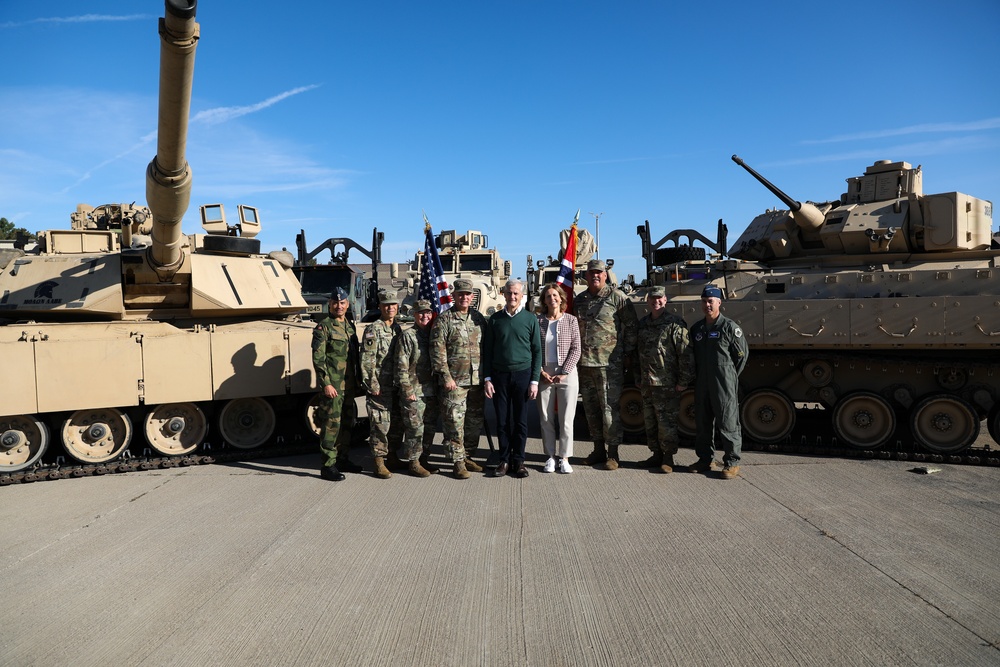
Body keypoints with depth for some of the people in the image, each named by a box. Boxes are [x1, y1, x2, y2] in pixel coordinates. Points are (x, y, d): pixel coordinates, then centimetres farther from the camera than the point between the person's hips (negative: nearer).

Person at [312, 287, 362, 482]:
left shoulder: (350, 326, 14)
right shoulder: (323, 327, -8)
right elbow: (318, 358, -13)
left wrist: (357, 379, 17)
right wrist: (326, 383, -18)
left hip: (349, 384, 8)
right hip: (333, 385, -7)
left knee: (347, 422, 14)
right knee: (332, 424, -5)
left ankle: (342, 459, 26)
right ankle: (328, 466, 1)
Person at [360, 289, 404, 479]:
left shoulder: (398, 329, 13)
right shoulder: (373, 330, -8)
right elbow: (367, 361, -12)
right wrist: (372, 385, -15)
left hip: (397, 385, 7)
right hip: (380, 387, -7)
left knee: (397, 422, 13)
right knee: (381, 424, -5)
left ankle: (392, 455, 28)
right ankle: (379, 462, 4)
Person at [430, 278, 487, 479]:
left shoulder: (479, 318, 12)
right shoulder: (444, 319, -3)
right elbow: (437, 350, -8)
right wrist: (446, 376, -14)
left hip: (477, 380, 5)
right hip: (455, 381, -5)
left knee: (475, 421, 12)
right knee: (455, 422, -4)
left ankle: (468, 456, 25)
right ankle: (458, 461, 5)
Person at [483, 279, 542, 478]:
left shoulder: (531, 319, 2)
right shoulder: (495, 319, 6)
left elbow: (537, 351, 3)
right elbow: (487, 350, 8)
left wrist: (534, 381, -3)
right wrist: (487, 378, 1)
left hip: (522, 374, -1)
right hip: (500, 375, 1)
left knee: (520, 421, 4)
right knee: (502, 420, 4)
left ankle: (518, 460, 14)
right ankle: (504, 460, 14)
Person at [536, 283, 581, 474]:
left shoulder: (571, 320, 1)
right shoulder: (538, 321, 3)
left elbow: (576, 350, -2)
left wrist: (564, 373, -10)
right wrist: (541, 371, -8)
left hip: (567, 374, -1)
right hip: (544, 374, 1)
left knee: (566, 419, 2)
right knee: (546, 419, 5)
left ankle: (564, 458, 12)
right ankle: (550, 456, 17)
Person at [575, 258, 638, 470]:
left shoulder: (617, 297, -3)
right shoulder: (579, 300, 13)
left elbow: (631, 326, -2)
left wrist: (629, 353, -5)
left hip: (609, 364, -6)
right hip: (584, 364, 6)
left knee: (610, 408, -5)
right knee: (591, 409, 12)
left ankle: (612, 454, 4)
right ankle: (598, 450, 24)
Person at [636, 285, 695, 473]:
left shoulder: (675, 324, -9)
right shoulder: (642, 324, 12)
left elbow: (686, 355, -12)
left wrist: (683, 382, -13)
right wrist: (639, 379, 18)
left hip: (667, 385, -7)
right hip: (646, 385, 7)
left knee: (666, 422, -2)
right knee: (650, 422, 13)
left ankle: (668, 458, 9)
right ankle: (656, 454, 25)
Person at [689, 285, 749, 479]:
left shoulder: (729, 327, -7)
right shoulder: (697, 328, 11)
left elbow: (742, 354, -2)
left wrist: (731, 376, 2)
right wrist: (696, 375, 12)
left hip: (724, 385, -6)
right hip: (701, 384, 6)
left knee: (727, 424, -2)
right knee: (703, 423, 12)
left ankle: (732, 462, 8)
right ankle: (705, 459, 23)